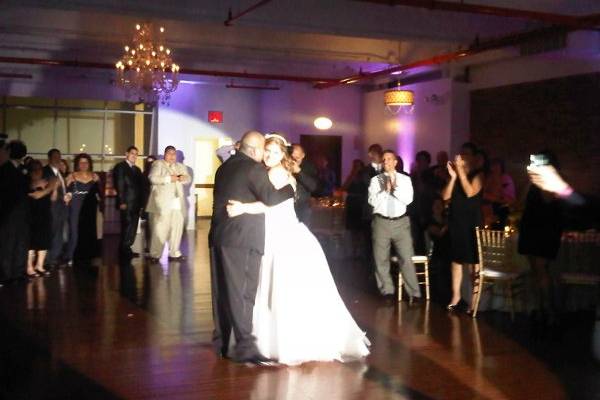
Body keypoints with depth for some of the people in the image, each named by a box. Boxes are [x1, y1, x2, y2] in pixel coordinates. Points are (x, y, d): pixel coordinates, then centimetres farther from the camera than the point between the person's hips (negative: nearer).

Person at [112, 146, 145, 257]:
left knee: (133, 227, 6)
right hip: (127, 204, -7)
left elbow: (141, 185, 17)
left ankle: (126, 249, 13)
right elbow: (119, 185, -9)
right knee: (127, 226, -6)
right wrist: (122, 202, -16)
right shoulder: (120, 167, -2)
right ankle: (125, 250, 2)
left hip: (136, 204, 7)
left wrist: (141, 202, 7)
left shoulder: (137, 169, 21)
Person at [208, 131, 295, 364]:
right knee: (242, 292, -6)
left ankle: (221, 342, 21)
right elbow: (270, 198, -15)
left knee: (222, 291, 12)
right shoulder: (254, 169, -9)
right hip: (242, 239, -8)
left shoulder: (224, 167, 16)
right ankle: (244, 346, -5)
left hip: (219, 236, 8)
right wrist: (291, 188, -2)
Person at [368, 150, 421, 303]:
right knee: (381, 259, 4)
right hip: (381, 222, 1)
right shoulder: (376, 180, 4)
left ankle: (414, 294, 2)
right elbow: (372, 201, -6)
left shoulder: (405, 179, 5)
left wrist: (395, 187, -15)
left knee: (407, 258, -5)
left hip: (401, 222, 0)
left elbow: (408, 199, -8)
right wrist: (385, 189, -13)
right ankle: (387, 292, 18)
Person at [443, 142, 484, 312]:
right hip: (455, 221, 5)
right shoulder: (455, 172, 10)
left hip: (472, 222, -5)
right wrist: (453, 176, -10)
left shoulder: (478, 174, -2)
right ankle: (455, 295, 18)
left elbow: (470, 192, -18)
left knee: (472, 261, -6)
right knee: (456, 259, 10)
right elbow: (445, 196, 1)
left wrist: (461, 171, -16)